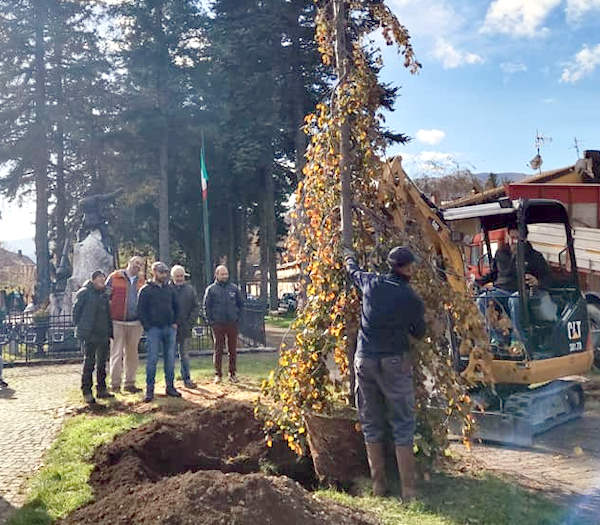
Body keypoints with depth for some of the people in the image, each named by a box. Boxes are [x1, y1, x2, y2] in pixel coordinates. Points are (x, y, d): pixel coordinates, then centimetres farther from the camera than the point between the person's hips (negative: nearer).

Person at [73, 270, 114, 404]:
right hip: (89, 335, -7)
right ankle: (87, 392, 4)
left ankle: (101, 389, 23)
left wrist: (110, 330, 12)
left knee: (102, 363, 13)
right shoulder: (84, 293, -6)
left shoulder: (104, 294, 13)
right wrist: (79, 326, -6)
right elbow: (76, 309, -5)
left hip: (104, 334, 7)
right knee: (89, 363, -4)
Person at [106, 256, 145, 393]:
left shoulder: (141, 281, 13)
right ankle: (115, 383, 5)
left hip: (135, 323, 4)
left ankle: (130, 383, 17)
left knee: (132, 353, 9)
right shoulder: (114, 277, 0)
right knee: (117, 353, -3)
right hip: (117, 322, -4)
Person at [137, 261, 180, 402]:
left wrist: (175, 323, 9)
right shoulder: (146, 290, -1)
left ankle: (170, 387, 15)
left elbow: (176, 307, 20)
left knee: (170, 359, 6)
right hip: (154, 329, -4)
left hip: (170, 328, 4)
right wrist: (148, 327, -10)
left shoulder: (169, 289, 13)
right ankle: (149, 390, 1)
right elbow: (141, 311, -3)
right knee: (152, 359, -5)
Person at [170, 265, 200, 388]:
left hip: (184, 327, 3)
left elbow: (196, 307, 7)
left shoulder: (190, 289, 5)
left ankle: (186, 378, 15)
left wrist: (190, 321, -3)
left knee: (184, 354, 11)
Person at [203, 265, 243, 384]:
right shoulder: (211, 289, 2)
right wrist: (210, 320, -4)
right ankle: (218, 374, 10)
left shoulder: (234, 288, 7)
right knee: (218, 350, 3)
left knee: (233, 350, 6)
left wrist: (237, 317, 4)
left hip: (232, 324, 2)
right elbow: (206, 307, 4)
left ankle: (232, 374, 14)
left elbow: (239, 304, 14)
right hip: (218, 324, -2)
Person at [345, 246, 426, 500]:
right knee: (402, 425, 4)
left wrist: (349, 257, 44)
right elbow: (419, 333, 9)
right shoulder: (412, 299, -5)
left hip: (364, 359, 3)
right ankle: (408, 489, 6)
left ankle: (378, 484, 20)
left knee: (371, 423, 13)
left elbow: (353, 271, 23)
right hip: (394, 362, -3)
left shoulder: (371, 283, 1)